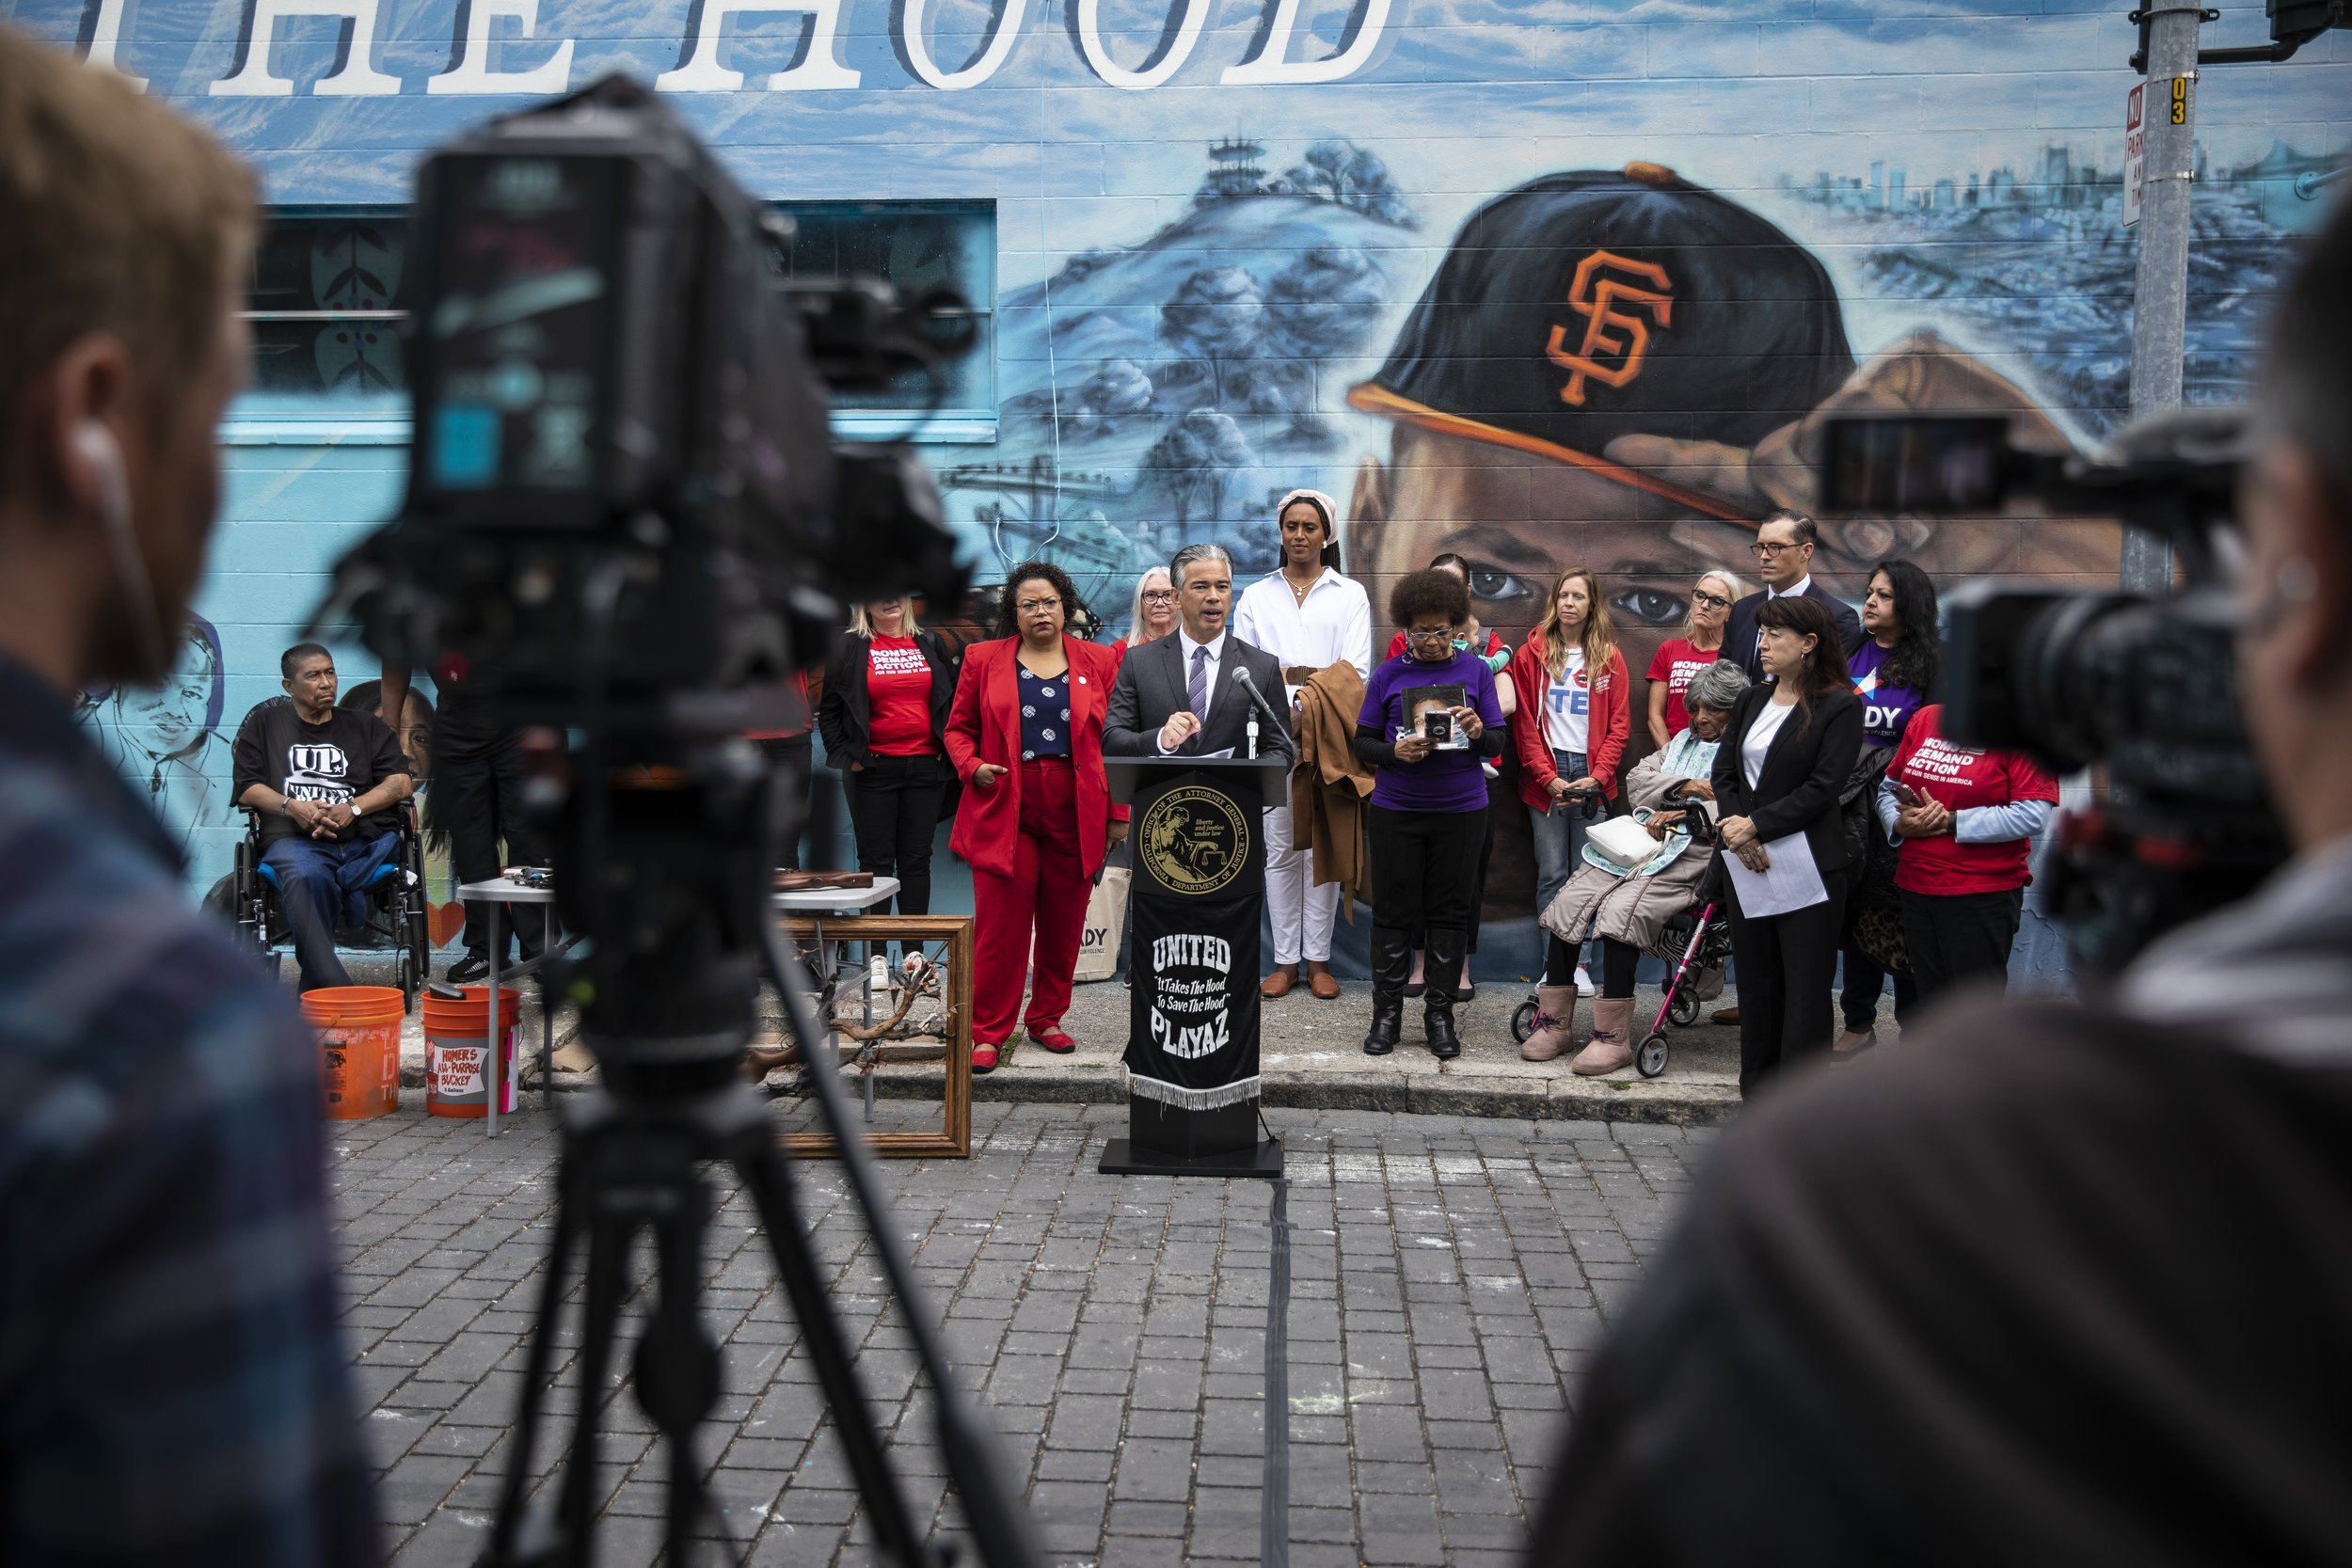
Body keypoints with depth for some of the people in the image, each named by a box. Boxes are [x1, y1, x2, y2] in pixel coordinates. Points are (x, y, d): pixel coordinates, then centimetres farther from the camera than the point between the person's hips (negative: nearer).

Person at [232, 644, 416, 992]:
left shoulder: (367, 726, 25)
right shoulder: (265, 722, 23)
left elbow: (403, 782, 11)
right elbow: (247, 789, 13)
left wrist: (352, 809, -6)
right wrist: (292, 807, -7)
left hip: (366, 838, 3)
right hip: (295, 839, -3)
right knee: (307, 878, -38)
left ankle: (316, 989, -25)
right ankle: (334, 987, -47)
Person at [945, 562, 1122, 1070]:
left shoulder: (1098, 662, 7)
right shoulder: (983, 659, 6)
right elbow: (958, 728, 11)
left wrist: (1118, 813, 2)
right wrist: (971, 767, -9)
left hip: (1075, 818, 2)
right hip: (1004, 814, -1)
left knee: (1064, 926, 8)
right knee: (1000, 925, -3)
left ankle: (1047, 1018, 24)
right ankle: (989, 1031, 5)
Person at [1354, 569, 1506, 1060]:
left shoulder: (1476, 671, 5)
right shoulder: (1387, 676, 4)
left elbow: (1499, 743, 5)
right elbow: (1362, 742, 5)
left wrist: (1479, 733, -18)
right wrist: (1394, 752, -15)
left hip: (1461, 811, 0)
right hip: (1396, 811, 0)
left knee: (1450, 912, 5)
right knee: (1393, 910, 3)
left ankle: (1439, 1014, 13)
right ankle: (1387, 1011, 12)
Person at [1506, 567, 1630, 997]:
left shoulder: (1610, 657, 8)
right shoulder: (1532, 654, 6)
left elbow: (1619, 724, 5)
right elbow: (1524, 723, 2)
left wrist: (1596, 776, -7)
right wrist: (1548, 777, -6)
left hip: (1592, 777, 0)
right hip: (1545, 778, 0)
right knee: (1551, 874, -1)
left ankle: (1579, 963, 2)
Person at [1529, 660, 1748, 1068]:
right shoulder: (1682, 740, 28)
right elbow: (1637, 779, 17)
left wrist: (1677, 814, -8)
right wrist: (1681, 786, -1)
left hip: (1689, 856, -7)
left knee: (1620, 912, -30)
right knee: (1567, 905, -12)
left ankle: (1613, 1037, -23)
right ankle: (1553, 1022, -5)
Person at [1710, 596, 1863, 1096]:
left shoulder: (1841, 707, -7)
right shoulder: (1753, 700, 12)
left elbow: (1822, 788, -14)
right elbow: (1723, 768, 6)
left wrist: (1756, 825, -17)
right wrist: (1732, 826, -11)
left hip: (1808, 864, -6)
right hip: (1747, 861, 6)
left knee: (1806, 984, -1)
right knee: (1756, 975, 12)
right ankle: (1759, 1077, 23)